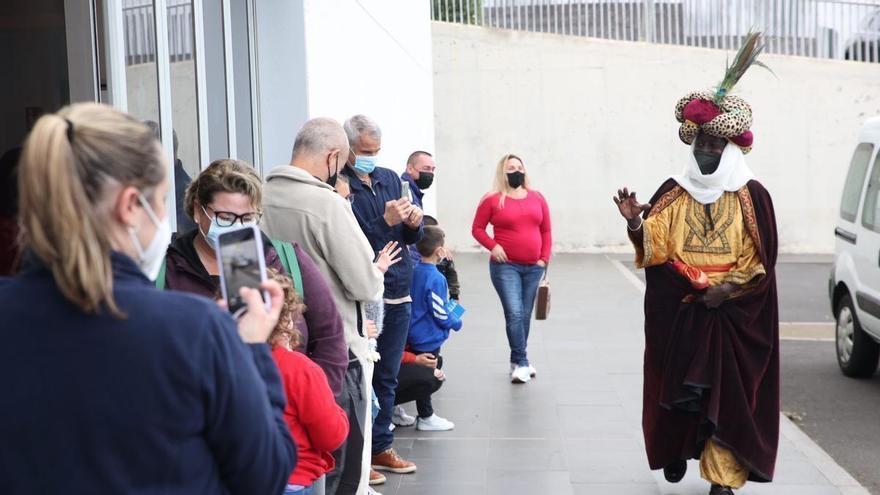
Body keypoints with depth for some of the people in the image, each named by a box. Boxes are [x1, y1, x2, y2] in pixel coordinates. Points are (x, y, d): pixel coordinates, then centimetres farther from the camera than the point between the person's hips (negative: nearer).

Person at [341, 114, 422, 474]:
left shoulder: (390, 179, 11)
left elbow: (410, 238, 16)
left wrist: (414, 222, -6)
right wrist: (385, 221, -24)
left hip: (397, 296, 7)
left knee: (387, 378, 15)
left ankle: (381, 447, 27)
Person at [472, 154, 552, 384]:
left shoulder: (537, 198, 8)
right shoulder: (493, 200, -2)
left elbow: (546, 231, 12)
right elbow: (477, 229, 2)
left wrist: (545, 258, 3)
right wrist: (493, 246, -13)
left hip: (533, 267, 4)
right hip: (506, 266, -4)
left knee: (525, 316, 10)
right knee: (514, 314, -14)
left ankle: (516, 361, 22)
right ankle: (522, 363, -8)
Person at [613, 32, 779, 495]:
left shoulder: (751, 194, 0)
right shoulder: (673, 192, 6)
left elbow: (762, 258, -3)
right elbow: (654, 247, 0)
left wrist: (729, 288, -16)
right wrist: (636, 222, -19)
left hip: (733, 312, -2)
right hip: (678, 310, 2)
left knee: (729, 390, -3)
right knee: (678, 384, 6)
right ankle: (676, 449, 28)